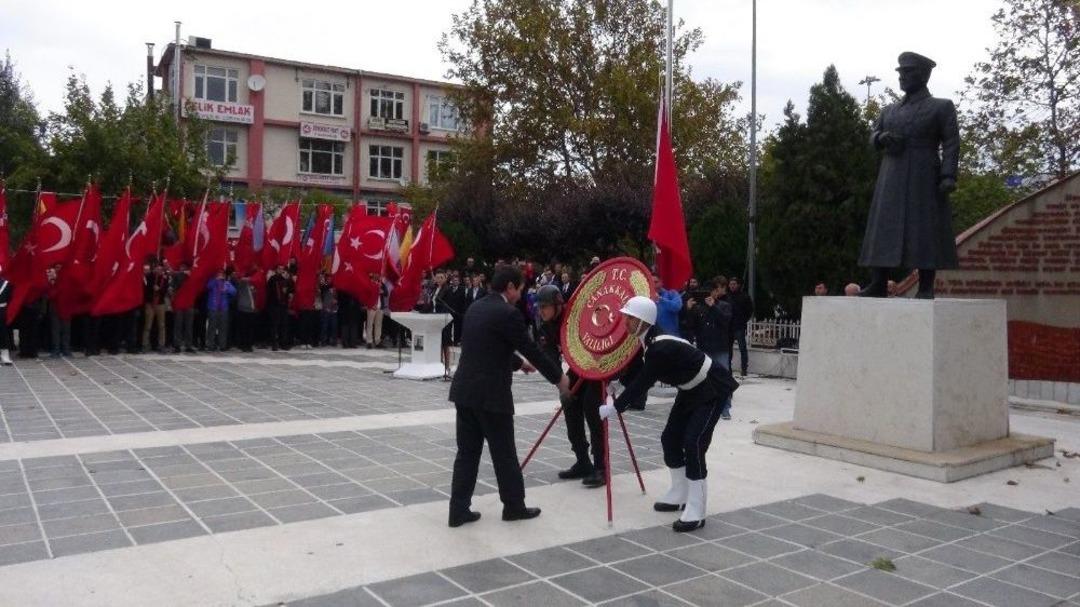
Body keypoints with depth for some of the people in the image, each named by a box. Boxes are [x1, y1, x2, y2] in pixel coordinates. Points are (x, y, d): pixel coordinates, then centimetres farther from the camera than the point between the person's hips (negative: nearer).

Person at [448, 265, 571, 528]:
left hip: (465, 390, 8)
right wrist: (559, 377, 4)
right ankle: (514, 506, 21)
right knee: (504, 453, 7)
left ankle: (459, 510, 13)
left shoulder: (476, 308, 12)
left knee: (467, 452, 11)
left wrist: (518, 363, 34)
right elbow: (531, 349, -9)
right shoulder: (507, 313, -14)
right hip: (491, 394, -8)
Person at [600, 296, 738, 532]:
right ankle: (679, 496, 26)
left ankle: (696, 512, -11)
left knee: (693, 443, -17)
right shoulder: (650, 342, -5)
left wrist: (614, 407, -23)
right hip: (692, 390, 10)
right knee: (670, 439, 10)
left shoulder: (661, 347, -32)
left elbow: (642, 383, -30)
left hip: (712, 389, -10)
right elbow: (638, 376, 6)